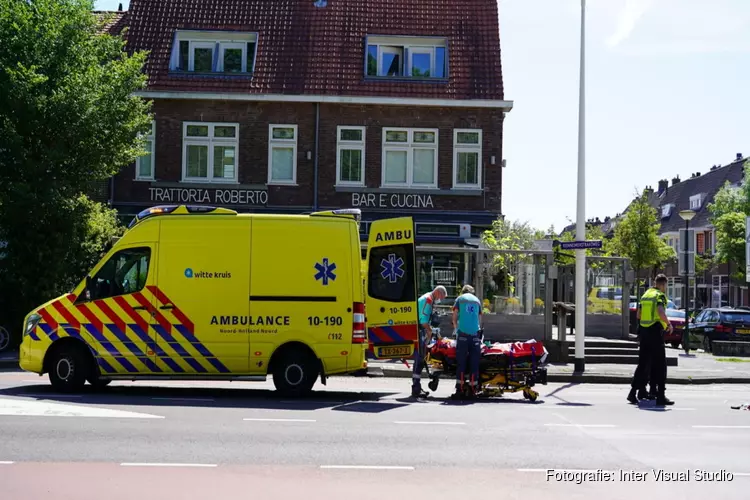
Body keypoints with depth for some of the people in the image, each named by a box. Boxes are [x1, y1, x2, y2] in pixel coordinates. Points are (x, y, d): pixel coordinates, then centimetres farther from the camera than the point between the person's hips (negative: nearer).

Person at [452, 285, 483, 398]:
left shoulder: (460, 299, 11)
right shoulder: (477, 300, 17)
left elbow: (455, 317, 8)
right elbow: (480, 319, 18)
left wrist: (456, 329, 22)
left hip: (463, 333, -1)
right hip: (475, 333, 2)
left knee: (461, 361, -1)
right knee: (474, 362, 2)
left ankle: (459, 388, -5)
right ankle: (473, 388, 0)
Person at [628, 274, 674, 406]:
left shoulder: (645, 295, 14)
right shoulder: (660, 295, -8)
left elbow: (638, 315, 17)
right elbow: (661, 312, -24)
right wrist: (669, 324, -9)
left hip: (644, 331, 7)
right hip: (655, 332, -7)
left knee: (643, 363, 12)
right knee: (660, 365, -2)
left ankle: (633, 392, 10)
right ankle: (660, 396, -3)